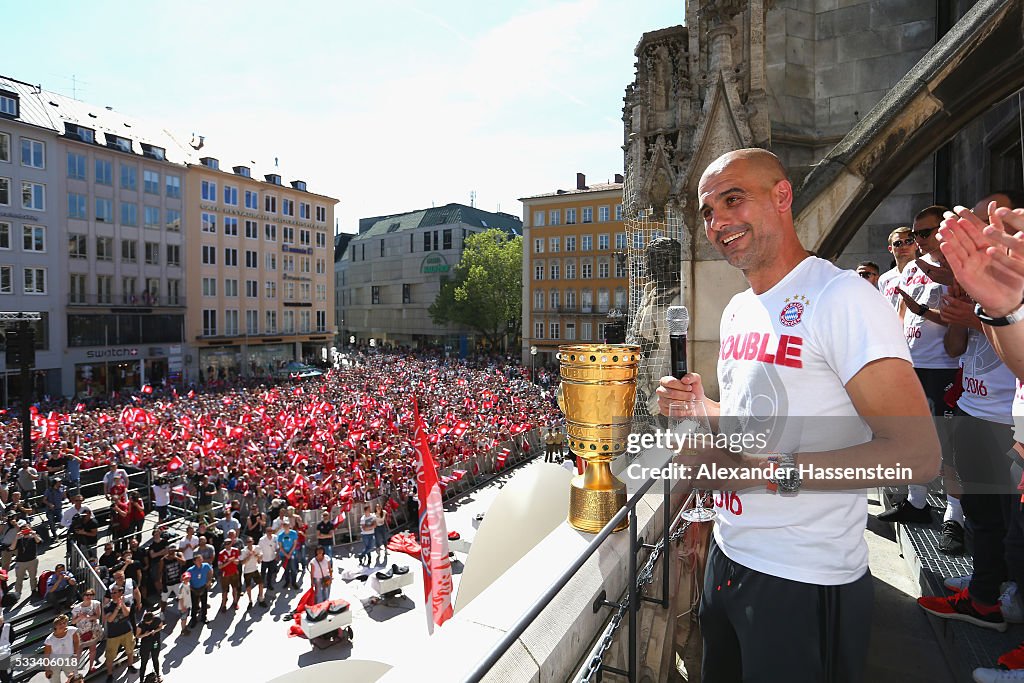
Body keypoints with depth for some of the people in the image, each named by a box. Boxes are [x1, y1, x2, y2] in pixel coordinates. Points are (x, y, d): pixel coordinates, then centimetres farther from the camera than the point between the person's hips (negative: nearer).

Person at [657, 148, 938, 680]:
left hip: (805, 582, -8)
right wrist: (699, 408, 0)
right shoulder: (736, 311, 8)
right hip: (728, 558, 8)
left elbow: (917, 456, -23)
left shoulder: (841, 298, -19)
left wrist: (768, 471, -26)